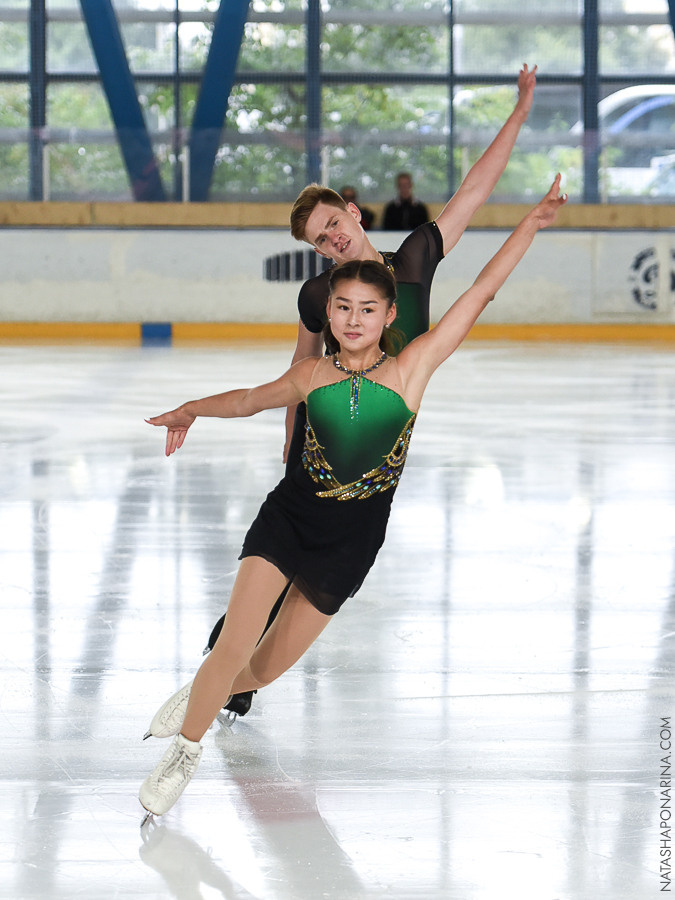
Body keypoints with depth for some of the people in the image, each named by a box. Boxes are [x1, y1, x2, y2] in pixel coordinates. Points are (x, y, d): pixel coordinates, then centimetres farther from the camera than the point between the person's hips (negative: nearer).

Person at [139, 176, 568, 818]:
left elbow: (480, 294, -9)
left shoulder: (411, 368, -7)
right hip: (288, 517, 0)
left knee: (266, 668, 9)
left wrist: (531, 225, -14)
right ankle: (183, 753, 9)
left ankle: (200, 697, 42)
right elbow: (251, 399, 21)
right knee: (233, 649, -13)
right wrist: (190, 410, 33)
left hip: (350, 541, 0)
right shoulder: (312, 376, -1)